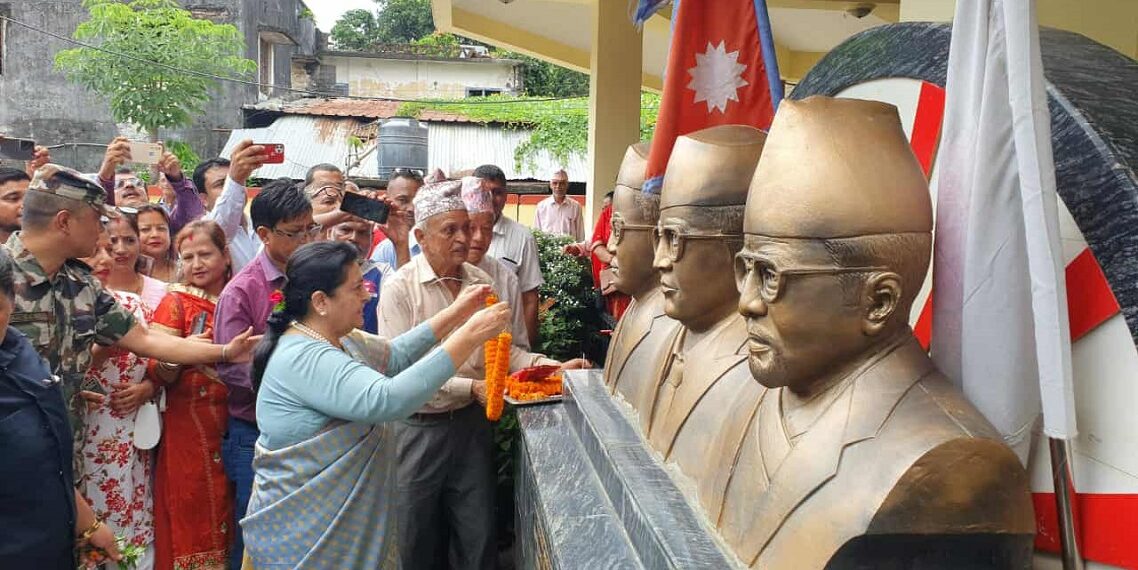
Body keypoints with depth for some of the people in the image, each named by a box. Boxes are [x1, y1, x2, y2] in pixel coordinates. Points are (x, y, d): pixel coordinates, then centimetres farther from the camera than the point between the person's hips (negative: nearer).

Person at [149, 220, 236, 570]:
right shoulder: (176, 301, -3)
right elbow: (159, 374, -9)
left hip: (235, 423, 3)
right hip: (190, 427, -3)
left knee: (227, 513, 10)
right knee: (192, 518, 1)